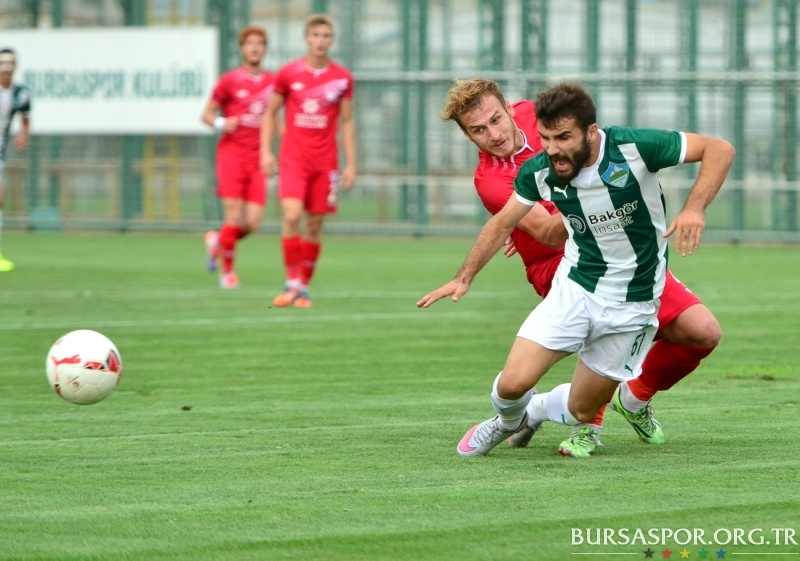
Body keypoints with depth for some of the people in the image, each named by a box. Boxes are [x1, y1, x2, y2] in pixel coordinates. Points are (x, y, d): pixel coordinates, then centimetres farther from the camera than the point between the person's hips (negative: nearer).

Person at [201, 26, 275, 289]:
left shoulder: (272, 82, 10)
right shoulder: (229, 80, -1)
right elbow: (207, 114, 4)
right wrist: (221, 123, -18)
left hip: (258, 158, 4)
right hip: (231, 153, -3)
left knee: (253, 222, -5)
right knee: (234, 215, -10)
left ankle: (218, 242, 25)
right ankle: (227, 272, 6)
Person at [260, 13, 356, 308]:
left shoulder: (342, 78, 3)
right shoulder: (288, 73, 1)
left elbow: (346, 122, 8)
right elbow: (270, 113, 9)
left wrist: (351, 164, 3)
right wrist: (265, 151, 0)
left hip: (325, 162, 1)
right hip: (293, 158, -1)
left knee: (315, 223, 3)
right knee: (292, 215, -17)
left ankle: (304, 286, 14)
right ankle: (292, 281, -6)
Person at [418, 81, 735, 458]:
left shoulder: (633, 148, -24)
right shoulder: (539, 171, -13)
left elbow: (720, 150, -17)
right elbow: (502, 223, 7)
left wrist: (694, 209, -31)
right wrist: (464, 277, 1)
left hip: (632, 304, -2)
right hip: (574, 288, 2)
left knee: (580, 410, 4)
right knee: (513, 383, -13)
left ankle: (536, 410, 41)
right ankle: (508, 420, 26)